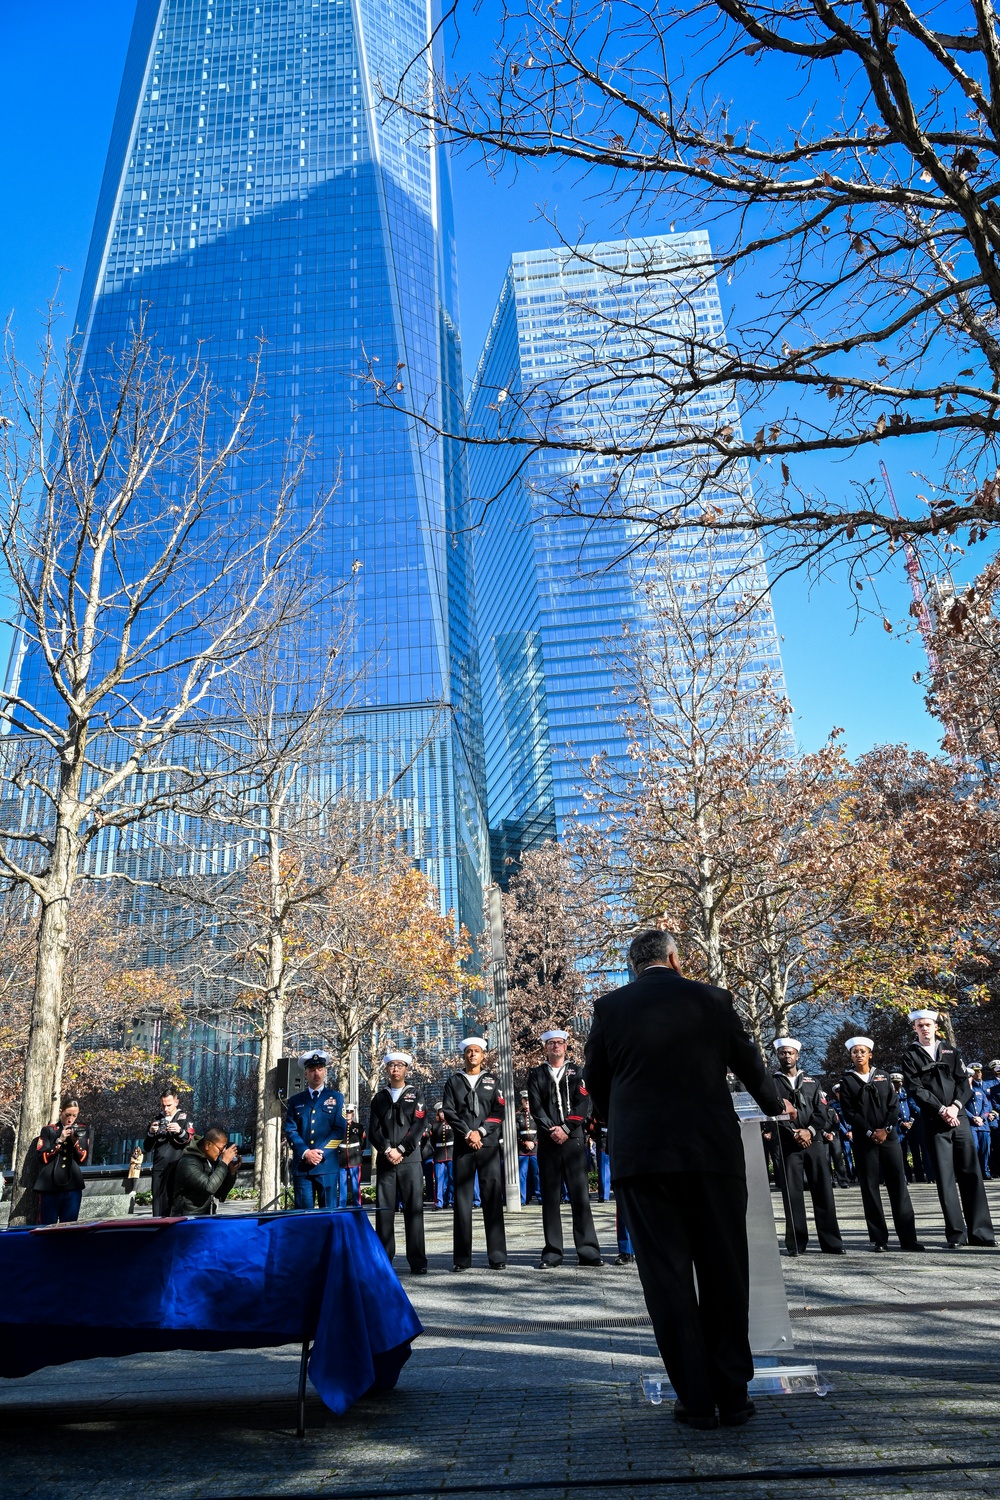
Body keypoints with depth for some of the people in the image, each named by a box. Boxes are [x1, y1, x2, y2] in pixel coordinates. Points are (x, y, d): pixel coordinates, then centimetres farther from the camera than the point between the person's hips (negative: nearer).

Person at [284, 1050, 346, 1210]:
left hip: (327, 1165, -1)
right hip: (301, 1165, 1)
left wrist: (321, 1153, -10)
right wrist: (305, 1153, -11)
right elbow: (290, 1130, 4)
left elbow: (340, 1130, 1)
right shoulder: (296, 1100, 13)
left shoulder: (336, 1098, 10)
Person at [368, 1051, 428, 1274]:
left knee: (413, 1210, -4)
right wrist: (387, 1150, -9)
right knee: (383, 1210, 1)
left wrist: (400, 1150, -11)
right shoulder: (379, 1098, 15)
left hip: (410, 1160, -2)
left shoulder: (415, 1095, 9)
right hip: (385, 1161, 2)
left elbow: (418, 1126, -2)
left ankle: (417, 1262, 0)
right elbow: (373, 1130, 6)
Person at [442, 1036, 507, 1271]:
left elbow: (499, 1112, 4)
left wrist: (481, 1131, -9)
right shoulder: (454, 1081, 11)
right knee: (462, 1200, 0)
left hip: (488, 1144, 0)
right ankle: (462, 1258, 5)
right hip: (463, 1146, 0)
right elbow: (448, 1111, 3)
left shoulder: (492, 1081, 12)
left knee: (493, 1199, -2)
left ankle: (497, 1256, 1)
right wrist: (467, 1133, -8)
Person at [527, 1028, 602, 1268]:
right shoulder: (536, 1075, 11)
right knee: (550, 1196, 2)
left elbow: (583, 1104, 0)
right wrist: (551, 1130, -12)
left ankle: (588, 1250, 2)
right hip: (548, 1140, 1)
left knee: (580, 1194, -2)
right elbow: (536, 1106, 1)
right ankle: (552, 1252, 7)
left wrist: (566, 1128, -10)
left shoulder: (577, 1072, 11)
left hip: (573, 1138, 0)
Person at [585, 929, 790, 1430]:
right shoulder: (711, 999, 3)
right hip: (713, 1150, 1)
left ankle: (695, 1400, 12)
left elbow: (596, 1083, 9)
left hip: (639, 1156, 0)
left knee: (667, 1276, 7)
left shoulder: (610, 1008, 2)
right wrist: (775, 1105, 35)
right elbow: (749, 1063, 15)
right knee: (724, 1271, 12)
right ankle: (733, 1395, 18)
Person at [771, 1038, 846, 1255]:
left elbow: (823, 1113, 8)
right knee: (792, 1194, -2)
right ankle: (796, 1243, 5)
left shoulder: (811, 1082, 15)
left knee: (823, 1192, 2)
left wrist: (809, 1131, -8)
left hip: (814, 1142, 2)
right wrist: (794, 1134, -11)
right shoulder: (771, 1082, 6)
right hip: (787, 1145, -2)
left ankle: (831, 1242, 9)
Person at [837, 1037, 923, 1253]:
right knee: (870, 1188, 0)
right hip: (863, 1140, -1)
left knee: (898, 1185, 0)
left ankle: (907, 1237, 4)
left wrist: (885, 1129, -9)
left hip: (889, 1136, 2)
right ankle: (879, 1239, 6)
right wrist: (870, 1132, -11)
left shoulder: (883, 1076, 11)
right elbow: (849, 1112, -3)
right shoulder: (847, 1081, 4)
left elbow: (894, 1105, 4)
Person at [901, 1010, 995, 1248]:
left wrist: (956, 1106, -9)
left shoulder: (950, 1050, 13)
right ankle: (956, 1234, 1)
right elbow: (916, 1090, -4)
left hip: (959, 1117, 3)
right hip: (934, 1122, -3)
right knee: (945, 1177, -3)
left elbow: (963, 1080, 7)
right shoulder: (910, 1056, 3)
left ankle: (980, 1231, 8)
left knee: (971, 1173, 2)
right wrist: (941, 1110, -13)